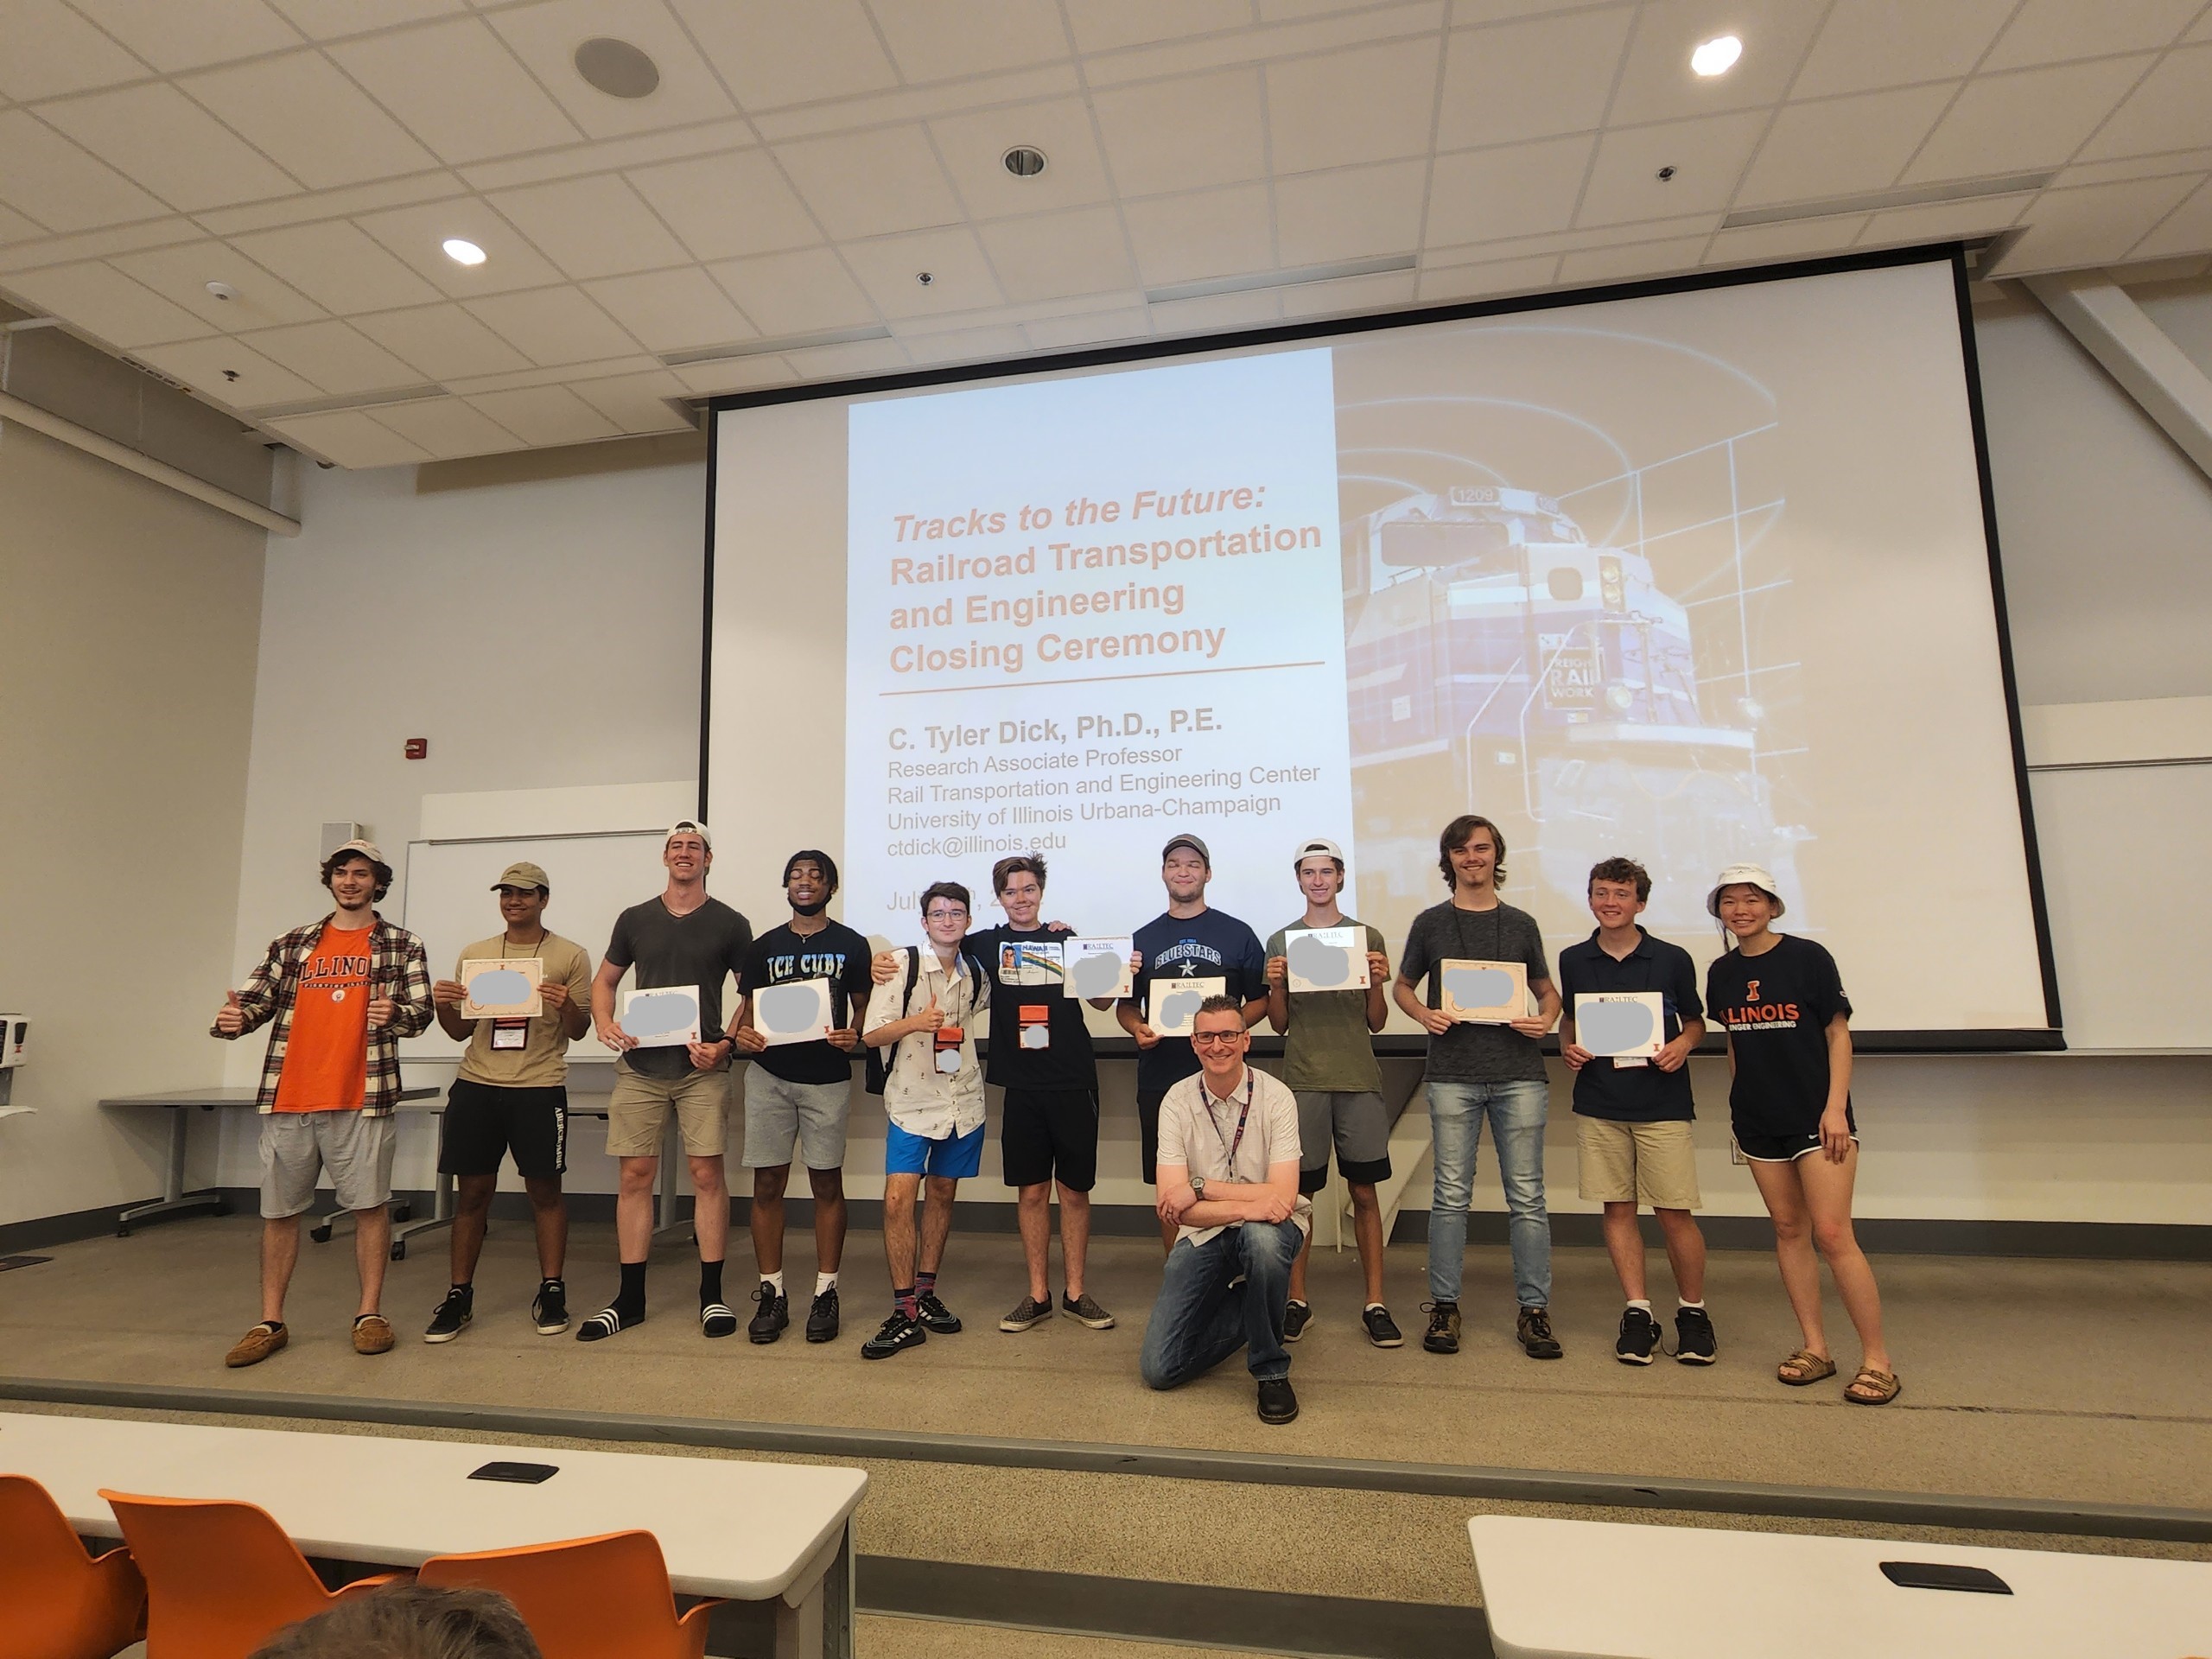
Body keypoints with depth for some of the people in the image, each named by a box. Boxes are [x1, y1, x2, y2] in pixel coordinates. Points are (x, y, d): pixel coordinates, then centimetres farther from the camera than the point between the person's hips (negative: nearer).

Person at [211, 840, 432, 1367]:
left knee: (369, 1205, 1)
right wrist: (231, 1020, -14)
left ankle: (369, 1314, 14)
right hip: (287, 1099, 3)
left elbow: (420, 1012, -2)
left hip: (360, 1100, -3)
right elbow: (255, 1001, 8)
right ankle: (270, 1323, 22)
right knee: (279, 1211, 9)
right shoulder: (291, 945, 14)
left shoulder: (402, 946, 5)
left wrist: (394, 1016, -24)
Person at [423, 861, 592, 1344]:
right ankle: (459, 1296, 18)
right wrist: (443, 1005, -6)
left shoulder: (570, 956, 2)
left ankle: (551, 1291, 13)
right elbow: (459, 1031, 15)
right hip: (476, 1085, 3)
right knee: (472, 1192, 7)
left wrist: (566, 1004, -21)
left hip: (540, 1087, -3)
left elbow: (579, 1030, 0)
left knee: (545, 1190, 2)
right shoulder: (474, 955, 13)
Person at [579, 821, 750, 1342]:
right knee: (634, 1176, 4)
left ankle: (712, 1295, 10)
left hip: (702, 1067, -2)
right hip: (641, 1065, 2)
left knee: (707, 1174, -2)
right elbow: (604, 980, 18)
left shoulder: (729, 924, 3)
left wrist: (726, 1043, -9)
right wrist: (604, 1023, -1)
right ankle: (629, 1298, 17)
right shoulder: (635, 919, 10)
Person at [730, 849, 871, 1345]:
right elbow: (747, 1007, 13)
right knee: (767, 1183, 4)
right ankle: (771, 1292, 16)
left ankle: (825, 1293, 14)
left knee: (827, 1183, 4)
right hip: (769, 1075, 2)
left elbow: (862, 1006, 6)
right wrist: (741, 1036, -8)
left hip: (827, 1077, -2)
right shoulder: (764, 946, 10)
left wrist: (854, 1035, -15)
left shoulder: (851, 945, 4)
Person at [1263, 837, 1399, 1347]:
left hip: (1359, 1079, 0)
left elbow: (1376, 1023, 9)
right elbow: (1279, 1024, 9)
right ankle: (1297, 1300, 16)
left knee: (1364, 1191, 4)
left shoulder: (1368, 937, 8)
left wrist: (1377, 983, -8)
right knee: (1298, 1192, 3)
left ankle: (1375, 1302, 15)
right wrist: (1275, 986, -9)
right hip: (1302, 1079, 0)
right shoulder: (1281, 941, 8)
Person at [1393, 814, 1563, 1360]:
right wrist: (1424, 1015, -5)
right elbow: (1403, 986, 15)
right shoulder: (1430, 923, 7)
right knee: (1451, 1195, 4)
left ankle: (1535, 1310, 15)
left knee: (1526, 1196, 4)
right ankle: (1444, 1307, 14)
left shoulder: (1521, 924, 10)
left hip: (1519, 1074, 1)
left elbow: (1548, 991, 18)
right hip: (1453, 1074, -1)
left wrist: (1546, 1020, -4)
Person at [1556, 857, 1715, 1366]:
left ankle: (1692, 1311, 21)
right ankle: (1638, 1311, 18)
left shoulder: (1672, 959, -1)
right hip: (1598, 1103, 2)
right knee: (1617, 1209, 6)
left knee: (1675, 1212, 0)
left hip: (1662, 1103, -2)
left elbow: (1695, 1020, 11)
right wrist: (1568, 1048, -1)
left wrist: (1682, 1045, -9)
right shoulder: (1573, 961, 4)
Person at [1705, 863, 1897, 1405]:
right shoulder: (1721, 972, 6)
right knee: (1788, 1230, 9)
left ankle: (1877, 1358, 6)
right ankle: (1815, 1347, 20)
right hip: (1758, 1121, 5)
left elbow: (1838, 1035, -5)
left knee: (1833, 1235, -7)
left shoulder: (1808, 957, -7)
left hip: (1817, 1116, -4)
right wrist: (1738, 1104, 12)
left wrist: (1835, 1107, -11)